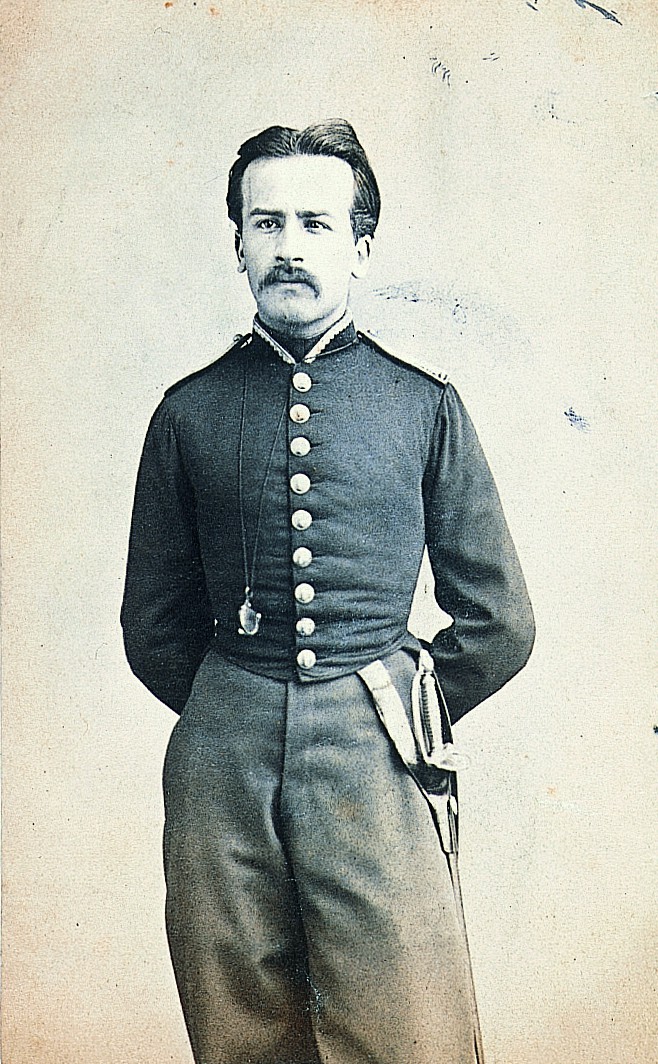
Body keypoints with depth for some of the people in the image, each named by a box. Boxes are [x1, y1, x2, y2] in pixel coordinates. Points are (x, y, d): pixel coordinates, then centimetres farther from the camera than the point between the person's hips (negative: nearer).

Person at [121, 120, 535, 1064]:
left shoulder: (425, 404, 5)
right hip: (221, 768, 1)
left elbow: (500, 622, 8)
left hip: (372, 768, -1)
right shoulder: (190, 411, 8)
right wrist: (236, 720, 9)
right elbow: (154, 627, 14)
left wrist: (398, 719, 6)